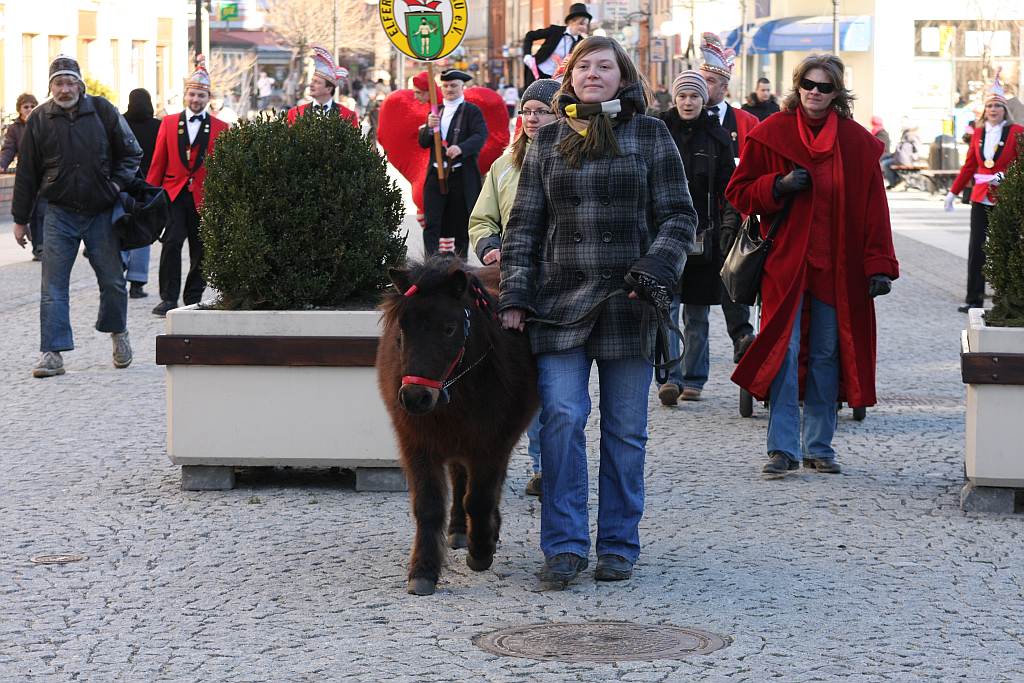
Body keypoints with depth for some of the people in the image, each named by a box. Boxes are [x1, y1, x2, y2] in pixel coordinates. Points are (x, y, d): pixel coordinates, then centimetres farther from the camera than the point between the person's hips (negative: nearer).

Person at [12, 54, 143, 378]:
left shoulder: (102, 111, -1)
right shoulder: (39, 120, 1)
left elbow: (131, 153, 9)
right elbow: (26, 172, 6)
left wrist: (117, 184, -6)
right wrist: (20, 219, 7)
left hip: (101, 213, 0)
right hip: (60, 214, 0)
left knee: (112, 281, 7)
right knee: (53, 287, -5)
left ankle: (118, 333, 32)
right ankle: (52, 354, -4)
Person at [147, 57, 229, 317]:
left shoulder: (220, 128, 6)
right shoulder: (168, 123, 9)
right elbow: (158, 162, 9)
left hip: (204, 198, 0)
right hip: (173, 195, 0)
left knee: (200, 251, 5)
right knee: (172, 243, -12)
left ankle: (193, 299, 17)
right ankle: (169, 298, -7)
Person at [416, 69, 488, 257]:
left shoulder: (472, 111, 1)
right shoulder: (436, 112, 17)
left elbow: (480, 136, -14)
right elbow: (423, 143, 14)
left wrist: (461, 148, -32)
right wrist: (429, 127, -8)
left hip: (462, 176, -4)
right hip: (436, 175, 4)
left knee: (461, 225, 4)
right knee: (432, 223, -7)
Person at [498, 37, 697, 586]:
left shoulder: (650, 134, 6)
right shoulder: (548, 141, 11)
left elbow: (678, 216, 4)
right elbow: (524, 225, 11)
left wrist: (656, 269, -12)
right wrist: (514, 294, 1)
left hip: (627, 302, -1)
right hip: (559, 303, 1)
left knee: (625, 431, 4)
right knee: (561, 420, -11)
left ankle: (618, 545, 14)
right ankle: (564, 546, -6)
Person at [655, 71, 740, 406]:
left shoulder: (717, 137, 7)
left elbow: (728, 187, 6)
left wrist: (728, 227, -4)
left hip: (703, 235, 1)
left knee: (697, 314, 7)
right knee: (665, 308, -11)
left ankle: (693, 379, 15)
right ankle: (670, 377, -14)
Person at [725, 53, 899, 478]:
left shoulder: (858, 142, 6)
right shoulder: (770, 134, 2)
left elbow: (874, 209, 5)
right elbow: (739, 192, 7)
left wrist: (879, 266, -2)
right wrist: (780, 186, -12)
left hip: (836, 267, 2)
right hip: (786, 262, -1)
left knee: (827, 355, 5)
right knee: (783, 352, -8)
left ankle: (819, 447, 15)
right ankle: (782, 449, -5)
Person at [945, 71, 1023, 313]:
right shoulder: (979, 132, 10)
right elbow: (969, 166, 17)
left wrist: (1004, 177, -18)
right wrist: (953, 192, 19)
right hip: (981, 199, 4)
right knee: (976, 249, -1)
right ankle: (974, 299, 3)